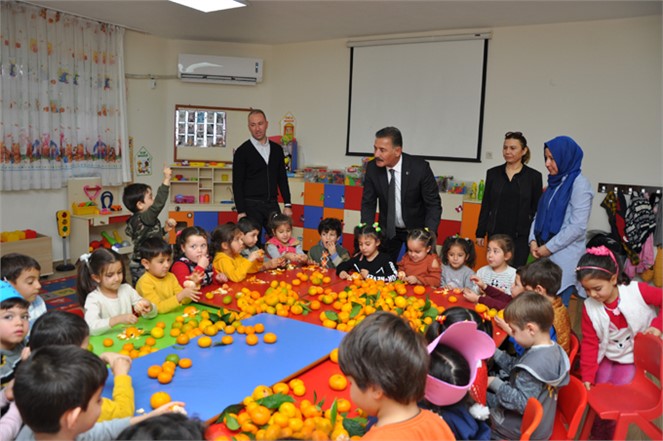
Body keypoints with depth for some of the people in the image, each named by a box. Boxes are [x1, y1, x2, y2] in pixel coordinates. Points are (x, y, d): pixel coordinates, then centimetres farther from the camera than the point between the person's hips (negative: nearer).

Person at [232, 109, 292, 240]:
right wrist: (241, 212, -11)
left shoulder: (277, 149, 10)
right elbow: (237, 184, -5)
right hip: (251, 205, -4)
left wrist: (287, 205, 7)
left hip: (272, 205, 4)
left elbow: (282, 178, 13)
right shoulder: (242, 151, -3)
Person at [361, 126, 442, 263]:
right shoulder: (372, 168, -14)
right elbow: (368, 203, -6)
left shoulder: (420, 167, -23)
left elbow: (434, 204, -16)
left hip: (417, 229, -2)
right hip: (388, 229, 3)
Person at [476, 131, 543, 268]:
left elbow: (537, 209, 3)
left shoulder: (534, 176, 0)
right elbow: (485, 205, 9)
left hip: (521, 236, -2)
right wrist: (480, 233, 6)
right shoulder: (493, 173, 6)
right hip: (496, 233, 2)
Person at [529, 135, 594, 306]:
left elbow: (578, 226, -16)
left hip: (565, 257, -7)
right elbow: (540, 214, 16)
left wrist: (549, 247, -12)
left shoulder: (579, 184, -9)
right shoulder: (554, 182, 14)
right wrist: (533, 240, 1)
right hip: (545, 254, 7)